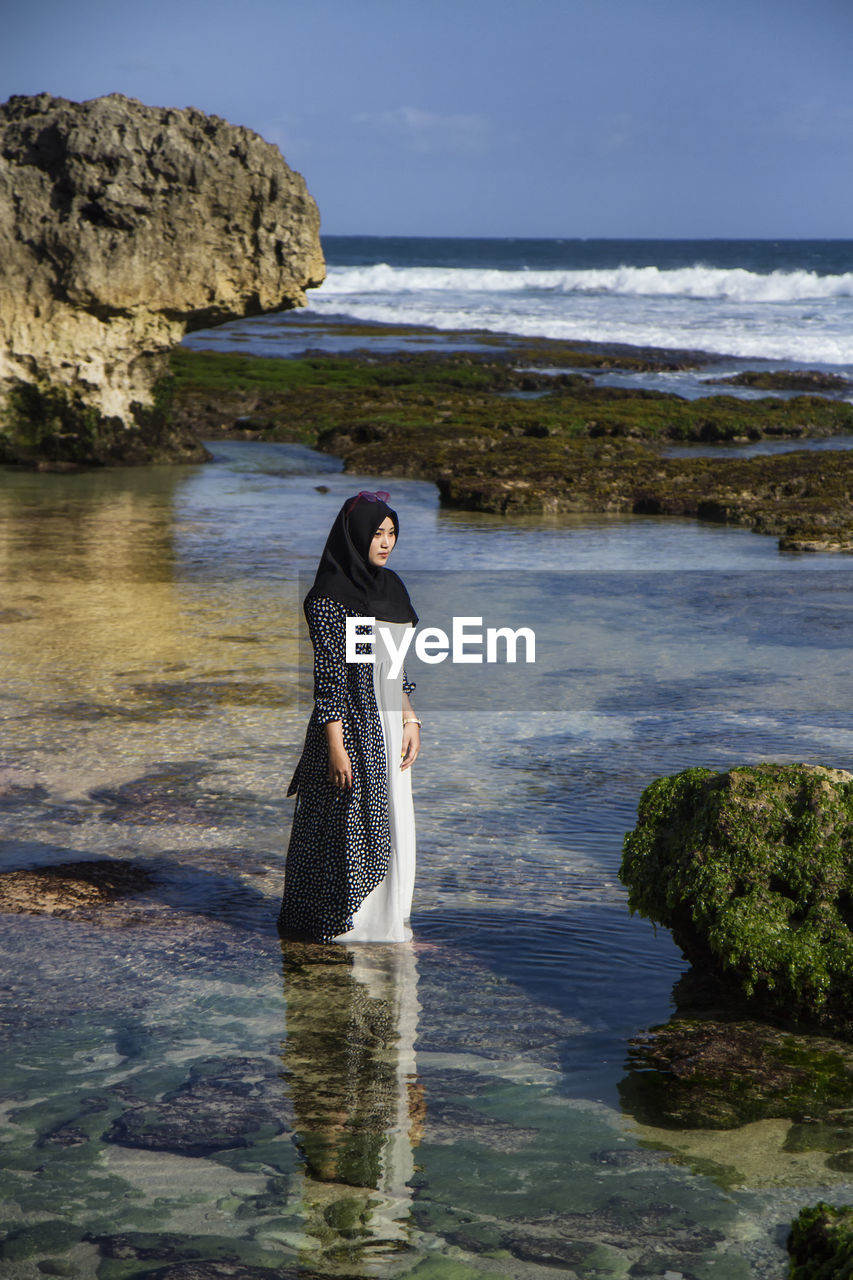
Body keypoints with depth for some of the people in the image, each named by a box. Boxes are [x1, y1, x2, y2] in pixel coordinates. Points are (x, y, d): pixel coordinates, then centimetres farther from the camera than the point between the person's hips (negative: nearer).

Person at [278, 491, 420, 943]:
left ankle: (383, 919, 24)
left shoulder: (389, 586, 10)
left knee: (391, 825, 12)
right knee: (350, 825, 1)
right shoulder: (330, 596, -14)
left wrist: (410, 721, 11)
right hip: (351, 727, -8)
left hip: (388, 727, 8)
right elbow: (328, 674, -17)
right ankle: (340, 921, 15)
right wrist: (336, 748, -19)